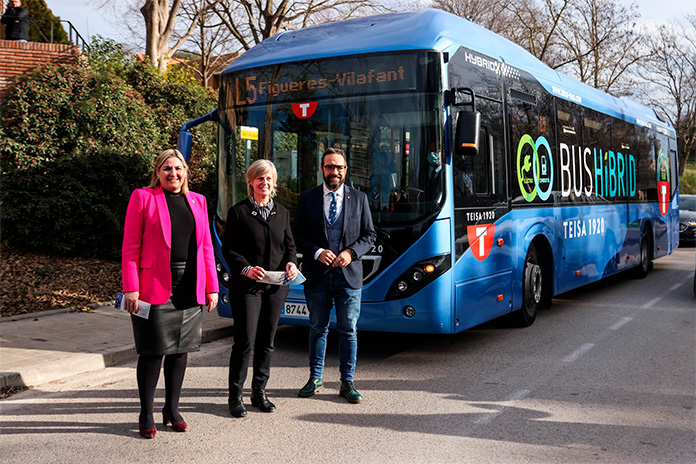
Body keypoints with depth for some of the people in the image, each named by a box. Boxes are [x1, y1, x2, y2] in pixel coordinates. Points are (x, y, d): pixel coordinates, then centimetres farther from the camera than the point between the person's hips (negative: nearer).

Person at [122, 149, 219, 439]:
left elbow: (206, 247, 13)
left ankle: (172, 409, 25)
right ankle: (146, 415, 13)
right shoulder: (143, 197, 1)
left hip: (190, 289, 4)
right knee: (153, 351, -1)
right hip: (154, 287, -4)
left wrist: (211, 287, 7)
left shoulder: (197, 201, 14)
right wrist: (130, 288, -12)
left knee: (180, 348, 11)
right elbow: (130, 247, -4)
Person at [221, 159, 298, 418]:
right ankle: (235, 396, 7)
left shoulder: (282, 212, 14)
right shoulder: (239, 212, 0)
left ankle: (259, 392, 22)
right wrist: (246, 268, -19)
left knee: (267, 342, 9)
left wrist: (291, 263, -6)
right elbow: (228, 248, -4)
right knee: (245, 341, -7)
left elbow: (290, 245, 16)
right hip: (246, 286, -4)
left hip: (276, 286, 4)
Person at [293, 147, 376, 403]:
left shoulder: (359, 198, 6)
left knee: (348, 330, 4)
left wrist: (351, 252, -10)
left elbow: (369, 235, 6)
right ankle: (315, 378, 25)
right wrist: (317, 252, -13)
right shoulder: (307, 198, 4)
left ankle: (347, 382, 15)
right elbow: (297, 235, 3)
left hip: (348, 274, 0)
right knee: (318, 328, 11)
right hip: (316, 274, 0)